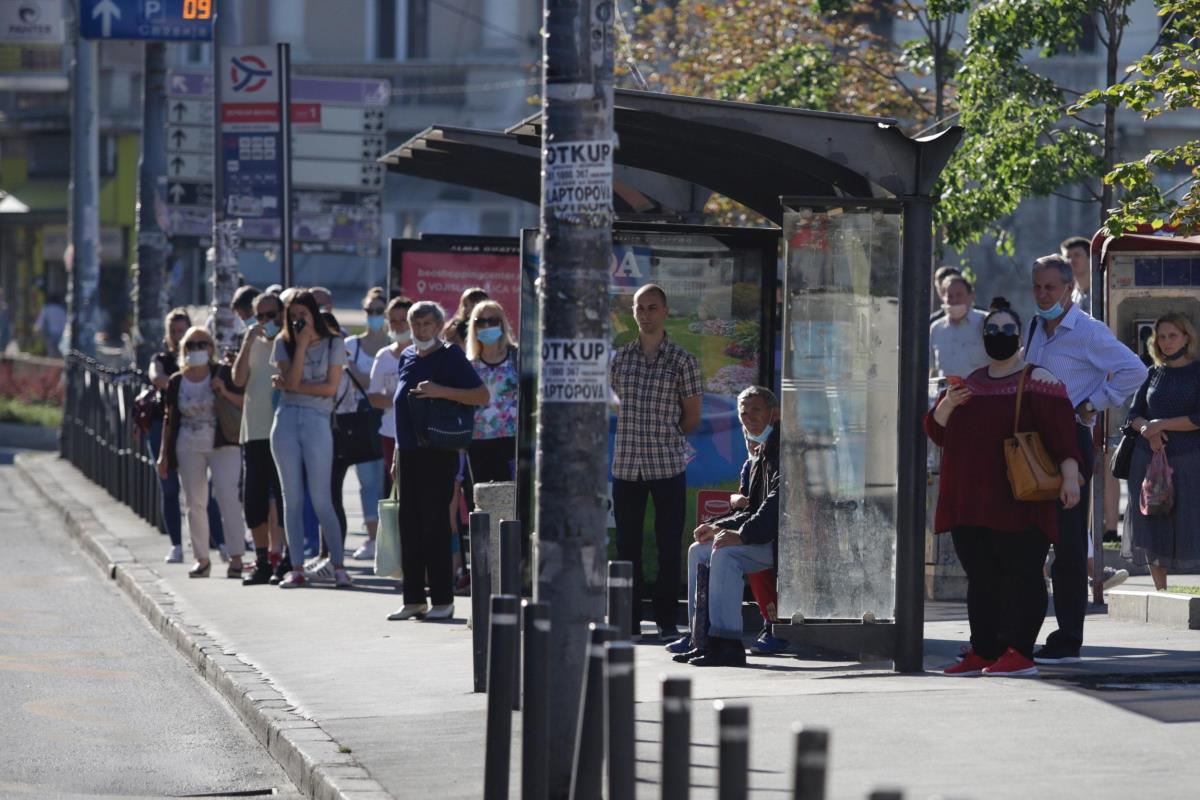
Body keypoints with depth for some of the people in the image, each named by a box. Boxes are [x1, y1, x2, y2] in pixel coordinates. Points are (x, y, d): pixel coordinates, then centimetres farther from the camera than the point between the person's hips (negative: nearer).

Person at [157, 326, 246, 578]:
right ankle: (202, 559, 15)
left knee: (227, 496, -14)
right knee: (194, 503, 6)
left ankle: (236, 557, -14)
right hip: (189, 447, 3)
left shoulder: (224, 374, 0)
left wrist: (225, 393, -17)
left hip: (223, 445, -3)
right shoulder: (176, 382, 7)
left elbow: (245, 403, -1)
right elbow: (169, 420, 12)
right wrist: (164, 454, 10)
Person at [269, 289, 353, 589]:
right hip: (287, 421, 3)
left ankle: (338, 565, -1)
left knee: (321, 500, -6)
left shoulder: (333, 344, 4)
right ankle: (296, 568, 5)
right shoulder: (284, 344, 9)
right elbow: (291, 380, -5)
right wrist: (302, 344, -8)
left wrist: (291, 386, -5)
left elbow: (330, 387, -4)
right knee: (292, 498, 3)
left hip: (317, 421, -3)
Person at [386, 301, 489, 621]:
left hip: (438, 453, -7)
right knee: (409, 526, 7)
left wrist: (440, 391, -21)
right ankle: (414, 599, 12)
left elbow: (482, 395, -11)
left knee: (435, 525, -5)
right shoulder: (407, 357, 15)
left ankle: (443, 600, 0)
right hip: (409, 451, 7)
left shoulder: (450, 357, -4)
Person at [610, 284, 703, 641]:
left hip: (668, 465, -3)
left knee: (669, 548, 0)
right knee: (627, 546, 5)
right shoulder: (621, 358, 9)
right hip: (626, 465, 3)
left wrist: (666, 441, 8)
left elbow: (692, 415, 5)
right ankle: (629, 621, 12)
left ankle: (666, 621, 6)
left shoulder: (682, 360, -1)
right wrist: (637, 435, 12)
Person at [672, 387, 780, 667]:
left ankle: (728, 645, -29)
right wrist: (721, 527, 1)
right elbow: (751, 510, 18)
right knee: (699, 551, 8)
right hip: (767, 537, 10)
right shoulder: (758, 456, 19)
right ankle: (704, 640, 4)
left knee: (725, 555, -28)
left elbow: (778, 501, -24)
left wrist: (743, 534, -28)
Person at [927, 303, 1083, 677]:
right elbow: (937, 430, 18)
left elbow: (1062, 432, -10)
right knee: (980, 577, 8)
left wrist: (1070, 477, -20)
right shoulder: (969, 383, 18)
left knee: (1020, 573, -8)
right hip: (971, 502, 7)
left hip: (1018, 503, -7)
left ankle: (1019, 652, -8)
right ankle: (983, 652, 11)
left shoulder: (1036, 380, -2)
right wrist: (946, 405, -3)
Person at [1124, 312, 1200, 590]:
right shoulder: (1153, 374, 12)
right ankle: (1160, 592, 11)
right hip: (1149, 459, 4)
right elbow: (1134, 413, 12)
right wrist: (1148, 429, -9)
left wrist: (1161, 424, -12)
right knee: (1153, 525, 4)